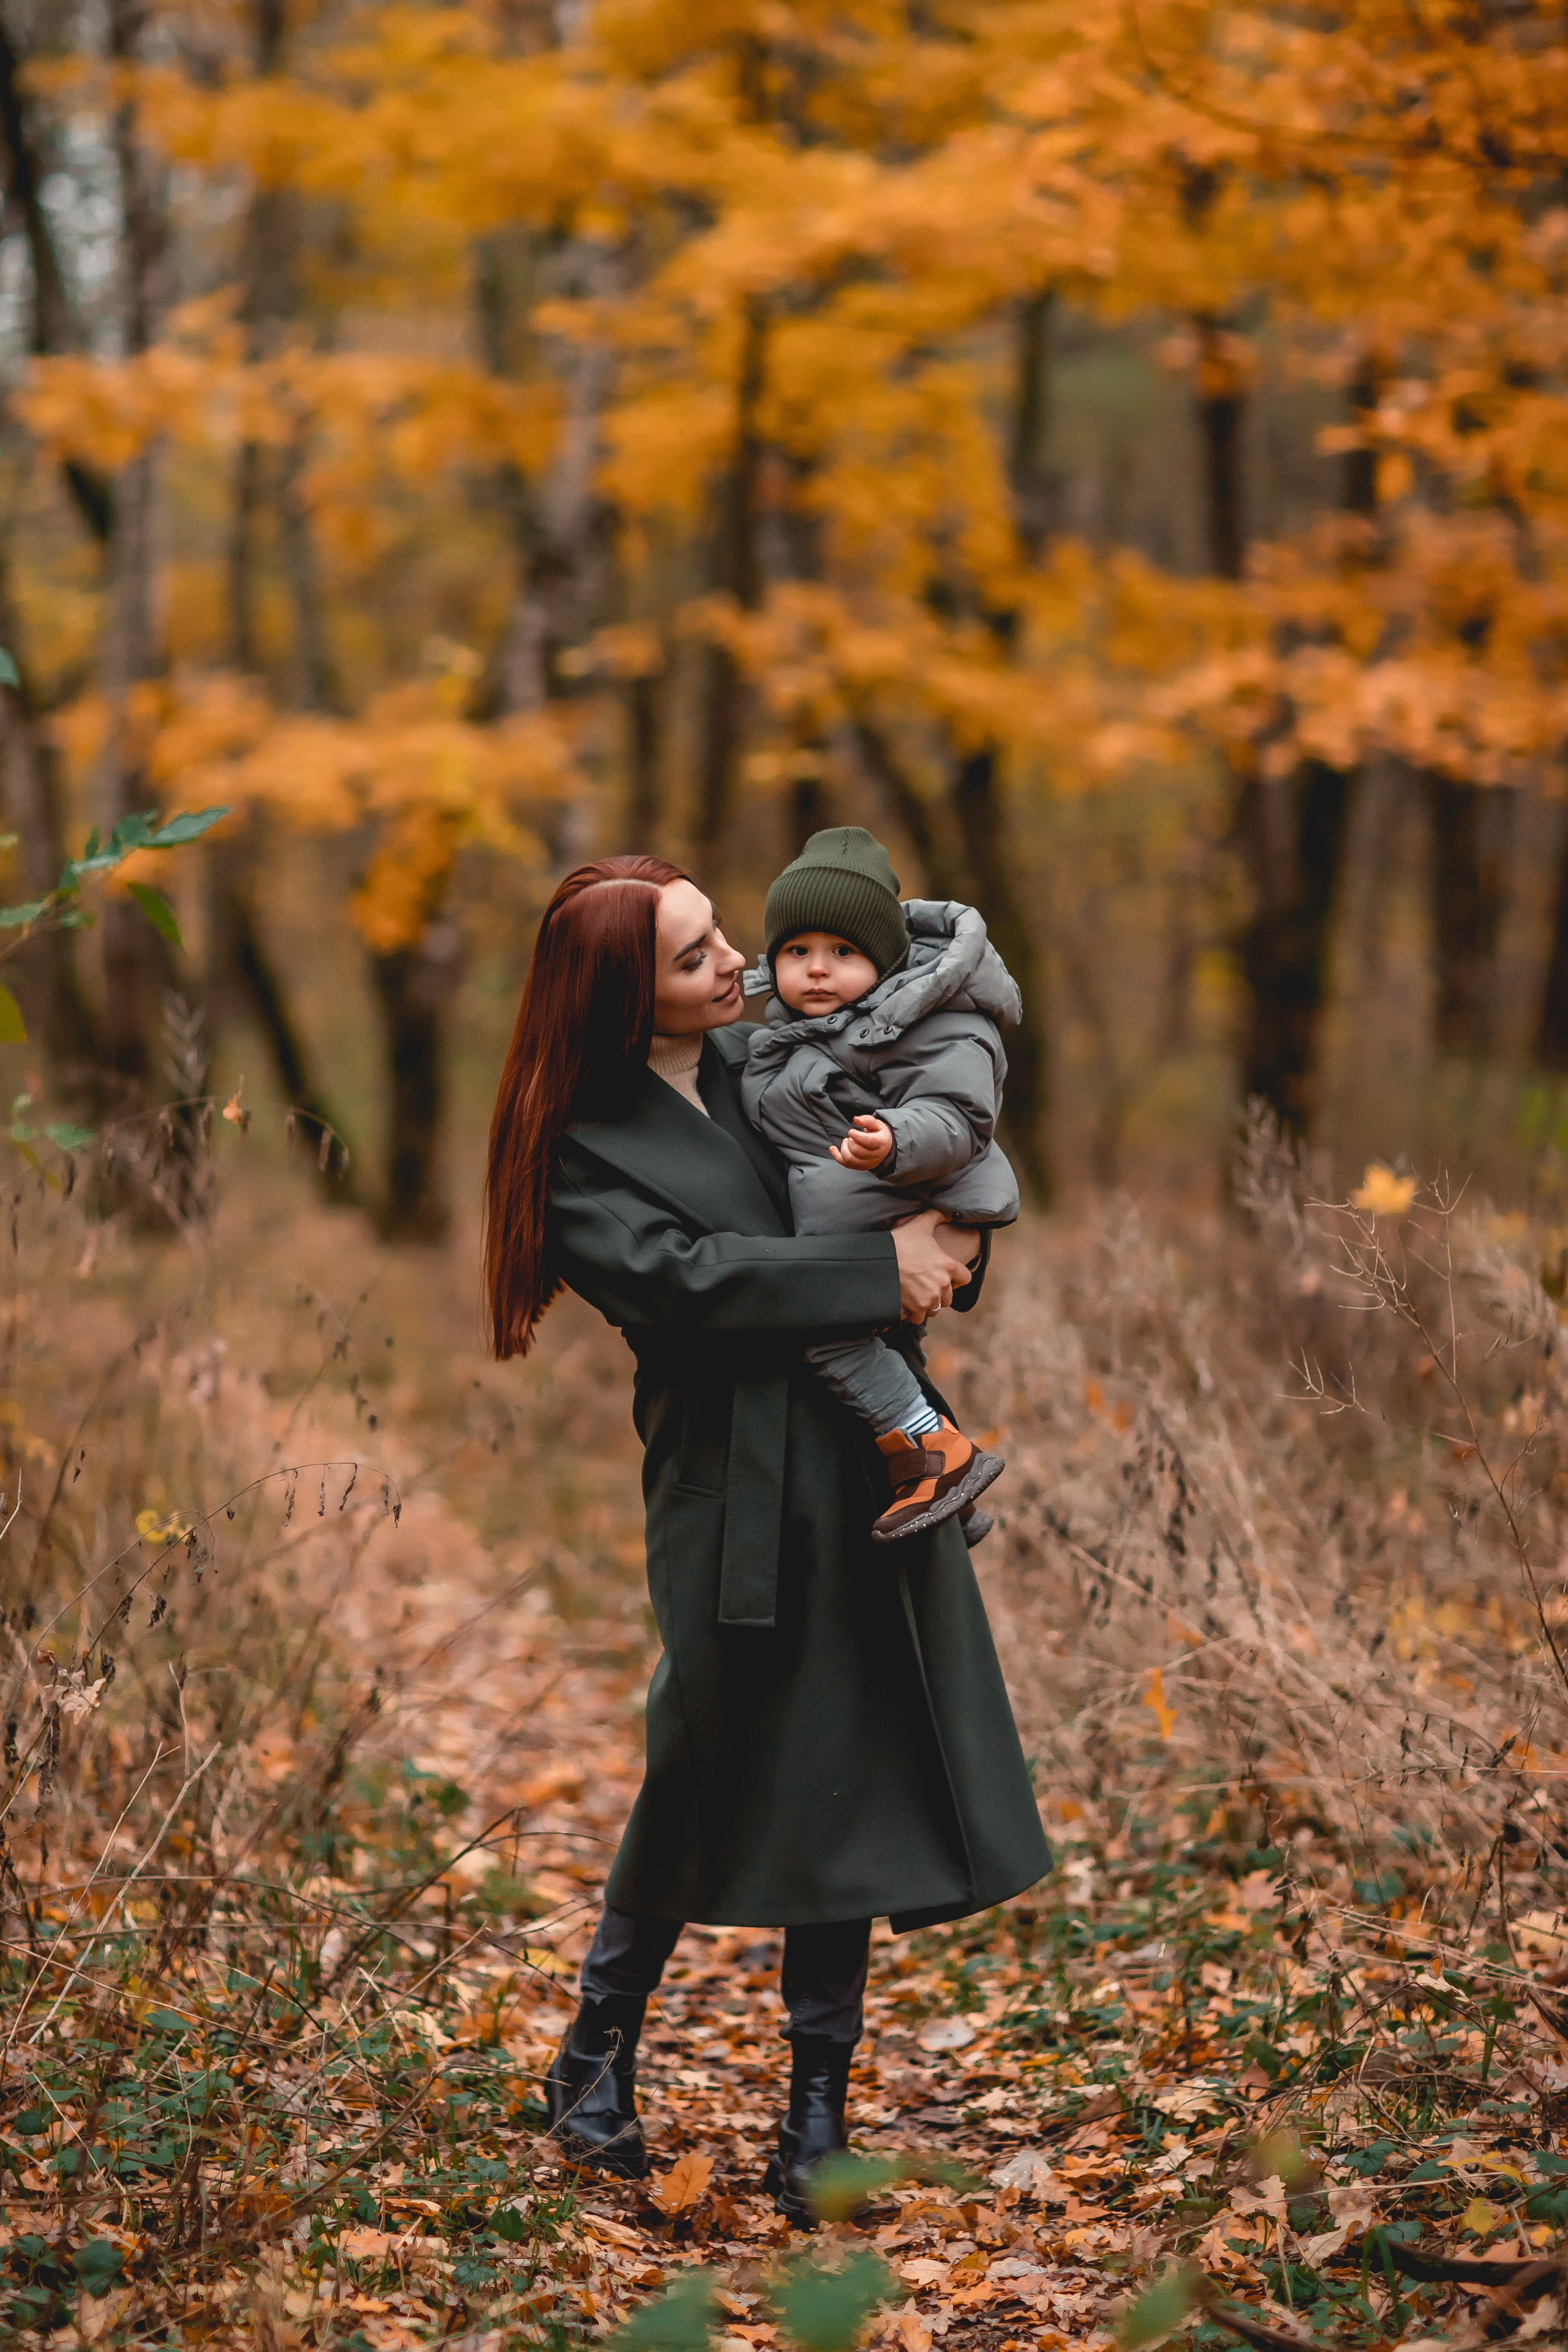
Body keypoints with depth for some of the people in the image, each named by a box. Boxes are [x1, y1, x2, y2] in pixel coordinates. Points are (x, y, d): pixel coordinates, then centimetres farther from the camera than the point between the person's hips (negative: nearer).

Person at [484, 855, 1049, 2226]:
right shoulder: (584, 1154, -4)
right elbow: (688, 1279, -19)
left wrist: (946, 1235, -3)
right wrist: (884, 1273, -19)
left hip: (870, 1478, 5)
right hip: (735, 1504, -5)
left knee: (851, 1793, 7)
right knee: (714, 1786, -1)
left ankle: (817, 2115, 18)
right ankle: (599, 2054, 24)